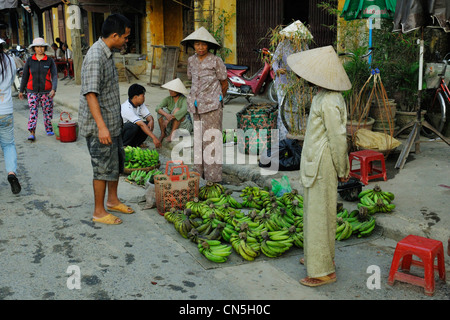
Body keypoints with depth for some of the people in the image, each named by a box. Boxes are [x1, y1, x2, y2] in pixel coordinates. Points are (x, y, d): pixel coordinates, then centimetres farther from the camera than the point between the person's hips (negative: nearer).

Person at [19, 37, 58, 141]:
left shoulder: (50, 61, -2)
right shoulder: (29, 61, 1)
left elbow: (54, 76, -7)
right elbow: (25, 76, 7)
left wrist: (54, 89, -22)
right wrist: (21, 90, 10)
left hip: (46, 91, 0)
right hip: (32, 91, 0)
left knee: (48, 111, 8)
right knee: (33, 111, -8)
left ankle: (49, 129, 28)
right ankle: (32, 133, -11)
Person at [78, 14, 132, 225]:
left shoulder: (107, 53, 10)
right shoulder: (95, 57, -22)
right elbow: (91, 93, -29)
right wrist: (101, 126, -35)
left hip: (112, 122, 10)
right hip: (100, 125, -10)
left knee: (117, 161, 20)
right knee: (104, 167, 0)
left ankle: (112, 200, 36)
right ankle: (99, 212, 14)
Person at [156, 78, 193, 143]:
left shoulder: (184, 99, -16)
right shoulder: (168, 99, -4)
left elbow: (184, 110, -36)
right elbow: (158, 108, -18)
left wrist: (170, 117, -43)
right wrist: (166, 115, -38)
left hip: (183, 125, -4)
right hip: (171, 125, 4)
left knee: (177, 110, -30)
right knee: (161, 111, -18)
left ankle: (172, 134, -27)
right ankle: (163, 133, -14)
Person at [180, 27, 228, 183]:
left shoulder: (216, 61, -8)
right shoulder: (191, 60, 7)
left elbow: (224, 84, 1)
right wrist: (196, 97, 15)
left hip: (212, 106, -5)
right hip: (197, 105, 5)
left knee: (212, 139, -4)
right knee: (198, 138, 11)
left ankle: (213, 176, 1)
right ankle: (199, 172, 22)